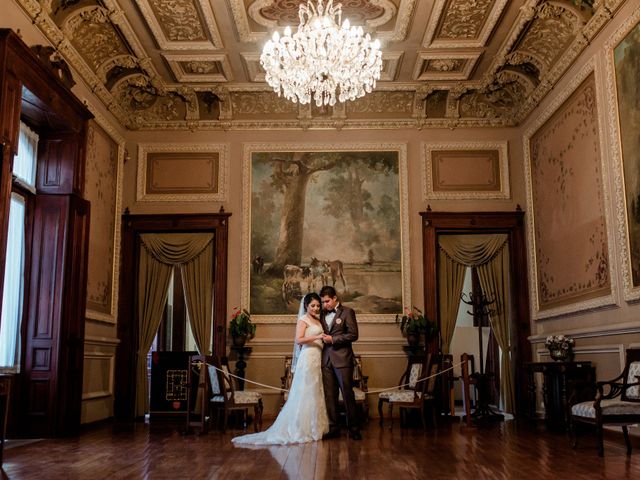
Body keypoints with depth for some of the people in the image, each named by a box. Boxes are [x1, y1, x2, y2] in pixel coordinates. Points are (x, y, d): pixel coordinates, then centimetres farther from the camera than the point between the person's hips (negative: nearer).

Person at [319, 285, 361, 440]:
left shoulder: (347, 312, 0)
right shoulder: (323, 314, 16)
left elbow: (353, 335, -7)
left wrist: (333, 339, -11)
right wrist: (322, 338, 5)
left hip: (342, 359, -5)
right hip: (326, 359, 5)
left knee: (347, 394, -2)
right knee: (330, 396, 4)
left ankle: (354, 428, 6)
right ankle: (334, 428, 12)